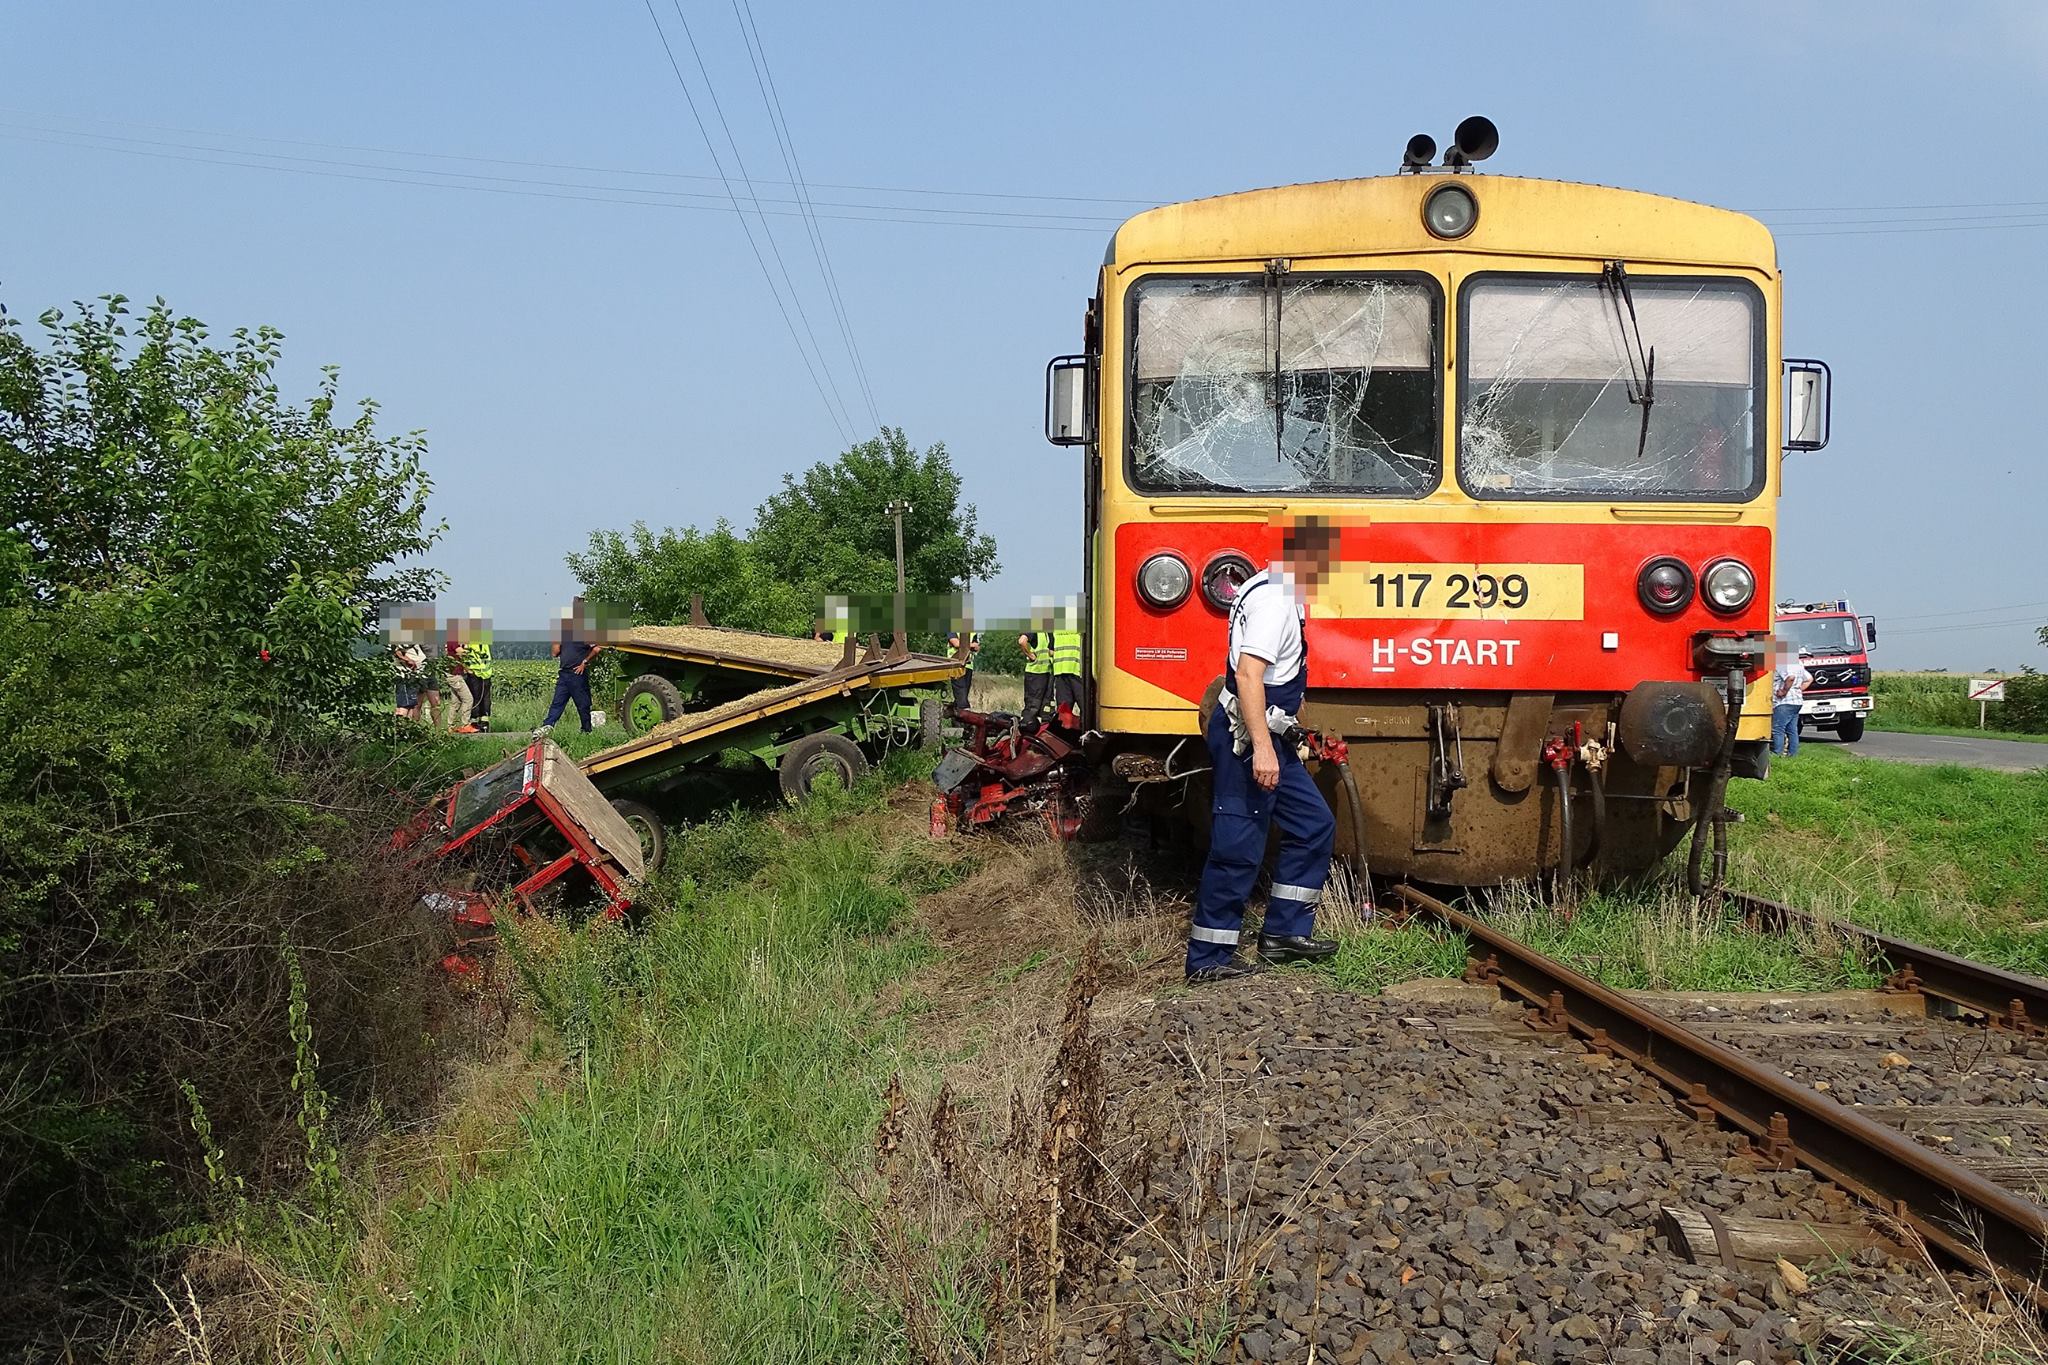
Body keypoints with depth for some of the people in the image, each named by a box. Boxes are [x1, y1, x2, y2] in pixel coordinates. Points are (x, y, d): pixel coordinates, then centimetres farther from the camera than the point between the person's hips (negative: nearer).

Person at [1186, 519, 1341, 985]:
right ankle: (1208, 959, 1)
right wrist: (1261, 748, -30)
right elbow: (1248, 673, -26)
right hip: (1247, 737, -11)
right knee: (1238, 848, -6)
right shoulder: (1274, 600, -17)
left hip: (1263, 736, 11)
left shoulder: (1277, 592, 16)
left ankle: (1284, 933, 19)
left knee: (1314, 824, 14)